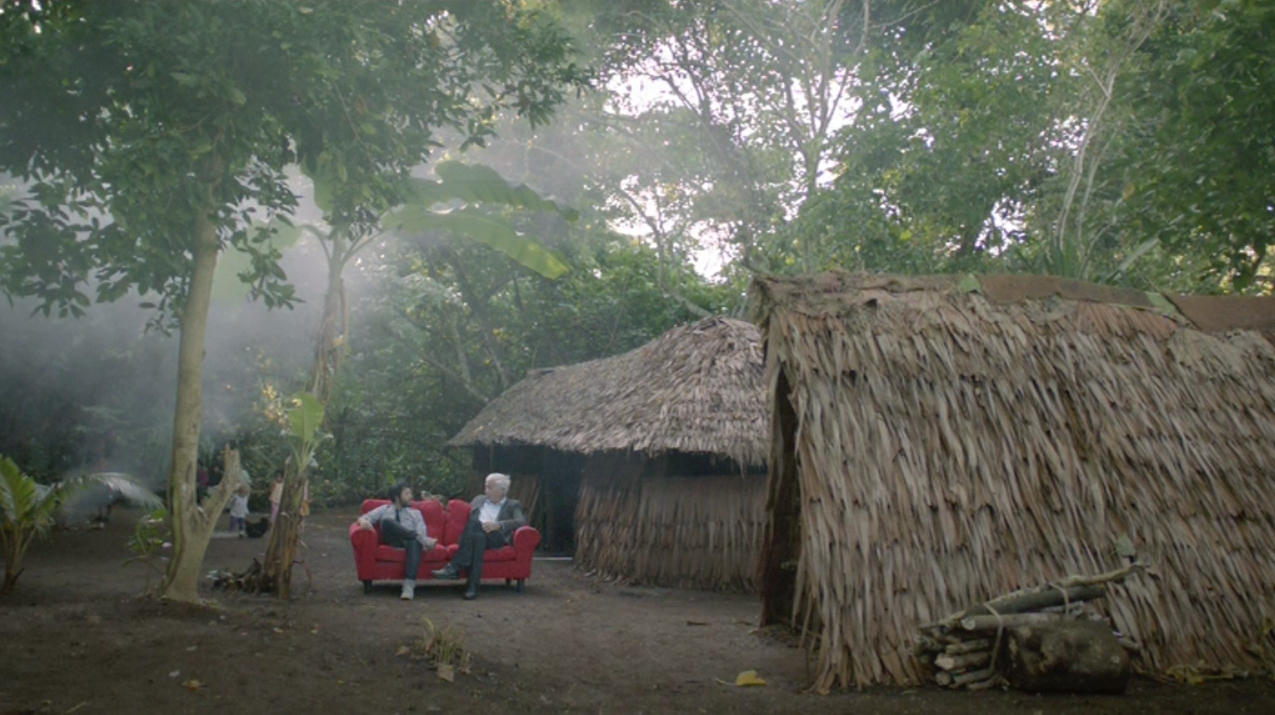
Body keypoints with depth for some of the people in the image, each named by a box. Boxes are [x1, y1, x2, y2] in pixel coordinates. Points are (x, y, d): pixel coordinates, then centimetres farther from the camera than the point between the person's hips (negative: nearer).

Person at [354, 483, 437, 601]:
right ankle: (426, 541, -37)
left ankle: (409, 585, -50)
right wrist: (363, 521, -17)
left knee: (415, 542, -38)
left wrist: (423, 540, -16)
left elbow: (421, 532, 9)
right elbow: (364, 517, 9)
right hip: (392, 542, 0)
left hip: (411, 541, 0)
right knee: (387, 521, -30)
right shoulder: (384, 509, 23)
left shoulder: (415, 513, 25)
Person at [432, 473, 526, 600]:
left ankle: (454, 568, -37)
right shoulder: (479, 499, 30)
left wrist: (498, 525, -18)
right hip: (475, 535, 3)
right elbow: (470, 520, 27)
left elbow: (522, 521, -4)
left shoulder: (513, 505, 15)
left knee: (475, 524, -34)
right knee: (478, 536, -36)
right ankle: (473, 585, -46)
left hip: (496, 538, -3)